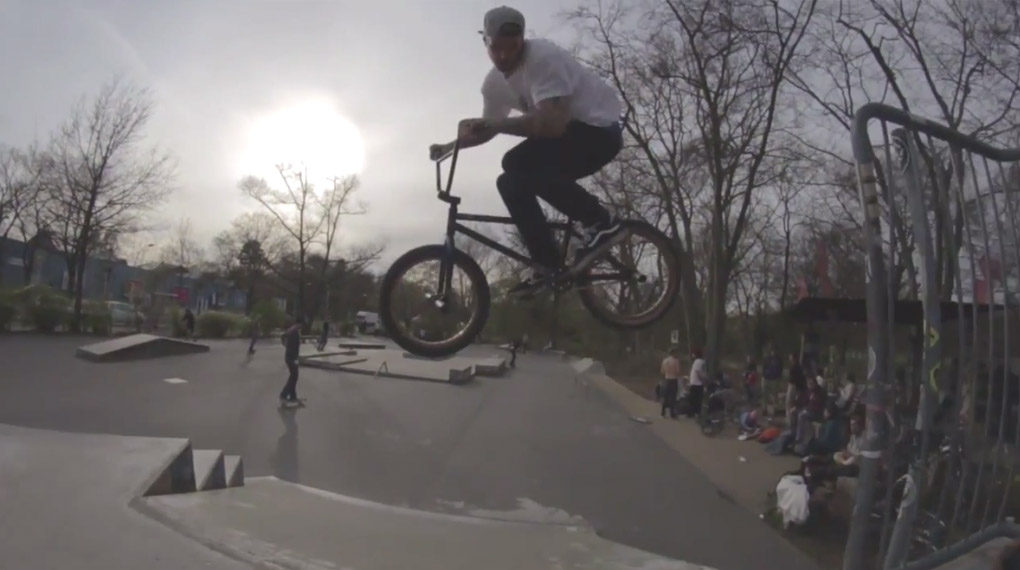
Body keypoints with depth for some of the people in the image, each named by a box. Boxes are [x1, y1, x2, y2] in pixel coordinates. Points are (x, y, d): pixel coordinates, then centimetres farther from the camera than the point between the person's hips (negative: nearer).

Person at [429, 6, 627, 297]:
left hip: (600, 129, -9)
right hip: (568, 132, 9)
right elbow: (488, 129, 17)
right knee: (511, 183, -1)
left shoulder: (543, 57, -24)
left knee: (517, 163, -26)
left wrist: (494, 124, -31)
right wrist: (449, 146, 2)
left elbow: (552, 123, -35)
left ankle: (600, 222, -16)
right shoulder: (494, 83, 2)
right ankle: (547, 265, 4)